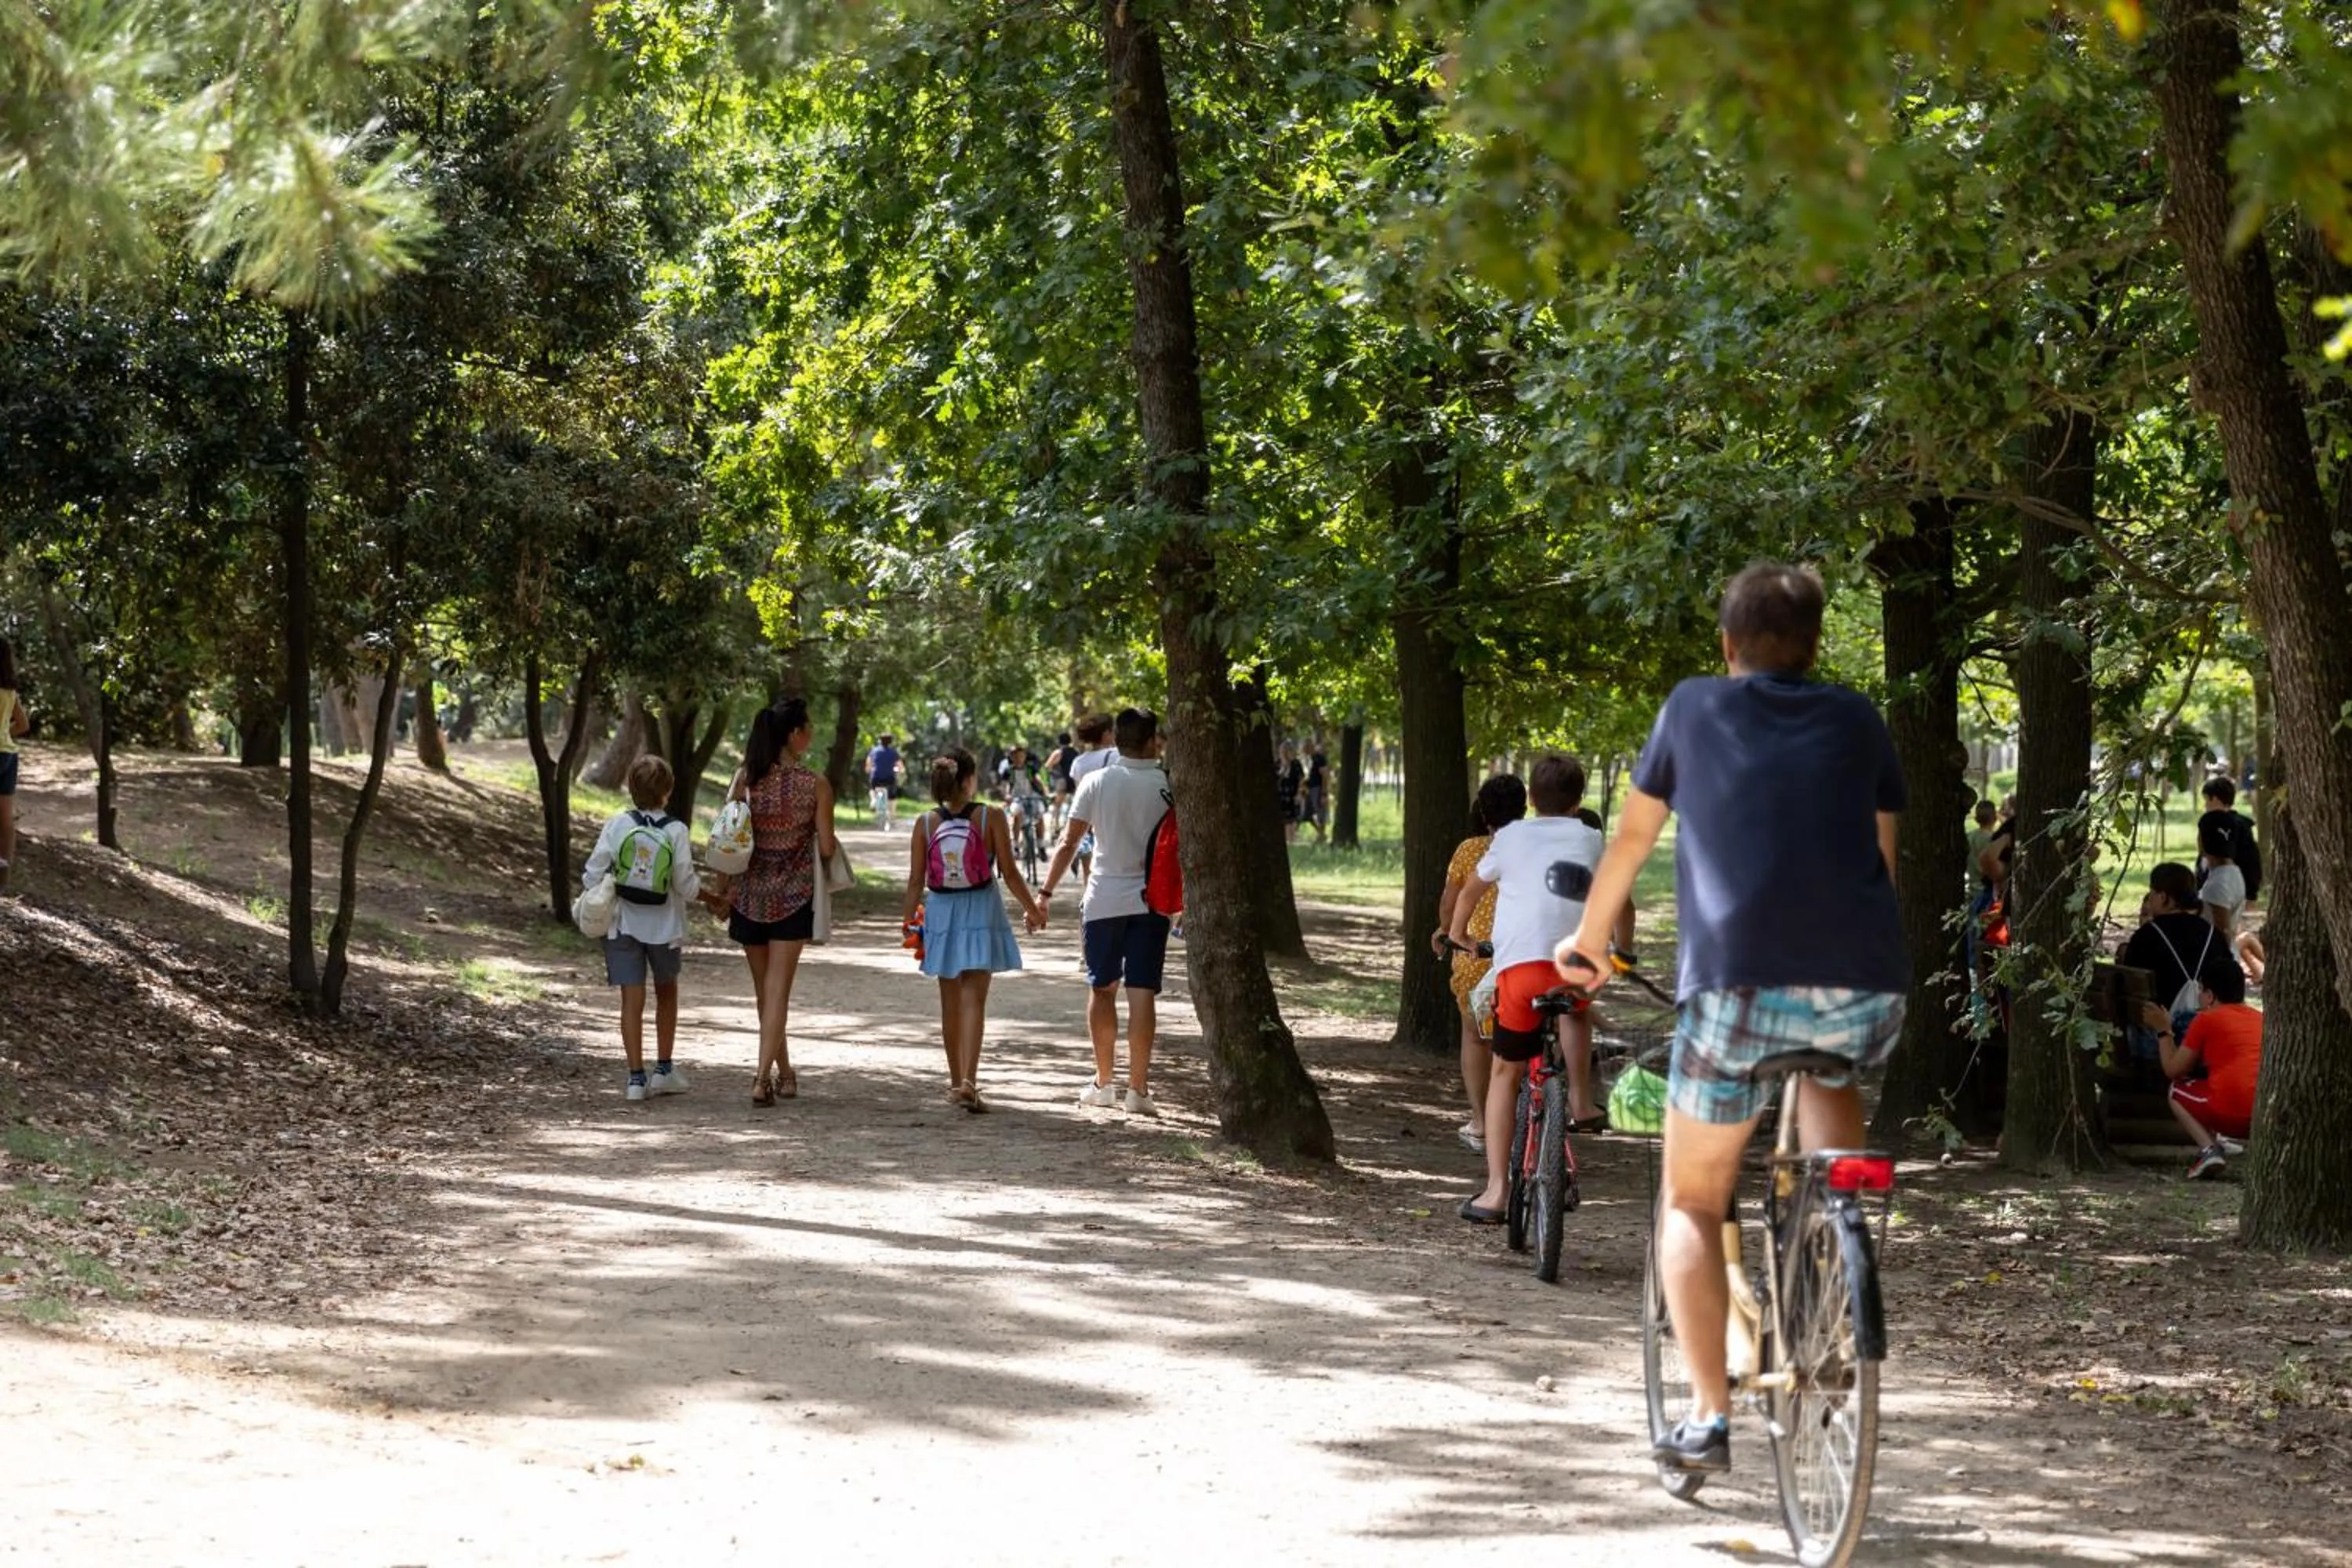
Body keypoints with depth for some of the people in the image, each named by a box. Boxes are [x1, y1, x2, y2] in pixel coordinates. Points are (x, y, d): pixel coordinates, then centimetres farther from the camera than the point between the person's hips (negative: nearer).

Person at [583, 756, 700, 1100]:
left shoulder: (618, 824, -8)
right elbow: (687, 887, -9)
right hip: (663, 926, 0)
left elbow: (594, 873, -7)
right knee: (666, 992, 20)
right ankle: (664, 1069, 21)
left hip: (623, 925, 0)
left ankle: (636, 1077, -1)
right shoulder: (677, 832, -10)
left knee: (632, 999, 2)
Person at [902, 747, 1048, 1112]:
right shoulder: (990, 818, -10)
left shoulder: (925, 823, -5)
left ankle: (956, 1080, 26)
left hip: (941, 913, 2)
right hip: (980, 913, -2)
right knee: (973, 1000, -5)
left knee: (950, 1002, 15)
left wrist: (907, 921, 7)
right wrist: (1032, 908, 6)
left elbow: (916, 881, -3)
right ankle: (968, 1081, -20)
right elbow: (1010, 873, -7)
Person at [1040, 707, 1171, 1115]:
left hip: (1103, 901, 1)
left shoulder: (1096, 782, -4)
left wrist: (1047, 892, 2)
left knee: (1102, 990, 13)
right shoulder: (1168, 785, -4)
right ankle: (1137, 1088, -4)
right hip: (1151, 900, -1)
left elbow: (1069, 842, -4)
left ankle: (1104, 1083, 18)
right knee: (1142, 993, -1)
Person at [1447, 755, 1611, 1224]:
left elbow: (1470, 891, 31)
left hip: (1519, 963, -1)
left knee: (1505, 1071, 11)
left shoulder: (1510, 837, 18)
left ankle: (1495, 1189, 4)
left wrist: (1458, 935, 49)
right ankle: (1581, 1102, 27)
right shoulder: (1591, 841, 21)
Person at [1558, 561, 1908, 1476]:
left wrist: (1587, 944, 39)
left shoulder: (1694, 708, 16)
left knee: (1692, 1202, 13)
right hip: (1868, 990, 2)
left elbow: (1632, 840, 24)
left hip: (1740, 984, -2)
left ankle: (1708, 1416, 1)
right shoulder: (1860, 722, 19)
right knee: (1825, 1067, 38)